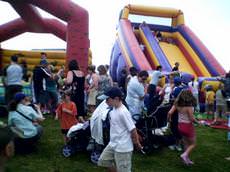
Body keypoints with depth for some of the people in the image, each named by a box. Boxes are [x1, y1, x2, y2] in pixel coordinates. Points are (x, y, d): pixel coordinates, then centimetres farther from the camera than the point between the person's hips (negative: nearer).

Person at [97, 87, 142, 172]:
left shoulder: (123, 112, -26)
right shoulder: (114, 109, 3)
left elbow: (132, 129, -21)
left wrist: (137, 143, -11)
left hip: (123, 148, -9)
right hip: (112, 144, 9)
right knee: (103, 161, 19)